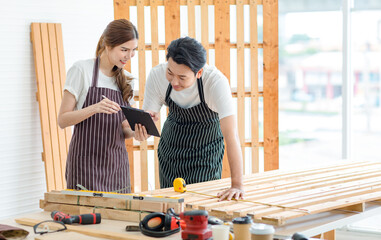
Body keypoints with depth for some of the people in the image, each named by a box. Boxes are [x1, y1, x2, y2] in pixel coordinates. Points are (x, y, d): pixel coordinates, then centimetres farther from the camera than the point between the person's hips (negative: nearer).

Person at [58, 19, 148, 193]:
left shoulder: (126, 79, 12)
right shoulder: (82, 70, -5)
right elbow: (62, 120, -7)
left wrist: (135, 132, -7)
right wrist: (94, 108, -22)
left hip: (116, 163, 5)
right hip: (87, 162, -5)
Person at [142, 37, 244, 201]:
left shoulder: (217, 81, -33)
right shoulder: (157, 75, -23)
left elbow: (231, 135, -37)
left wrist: (237, 185, -42)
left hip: (206, 149, -3)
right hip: (170, 147, 3)